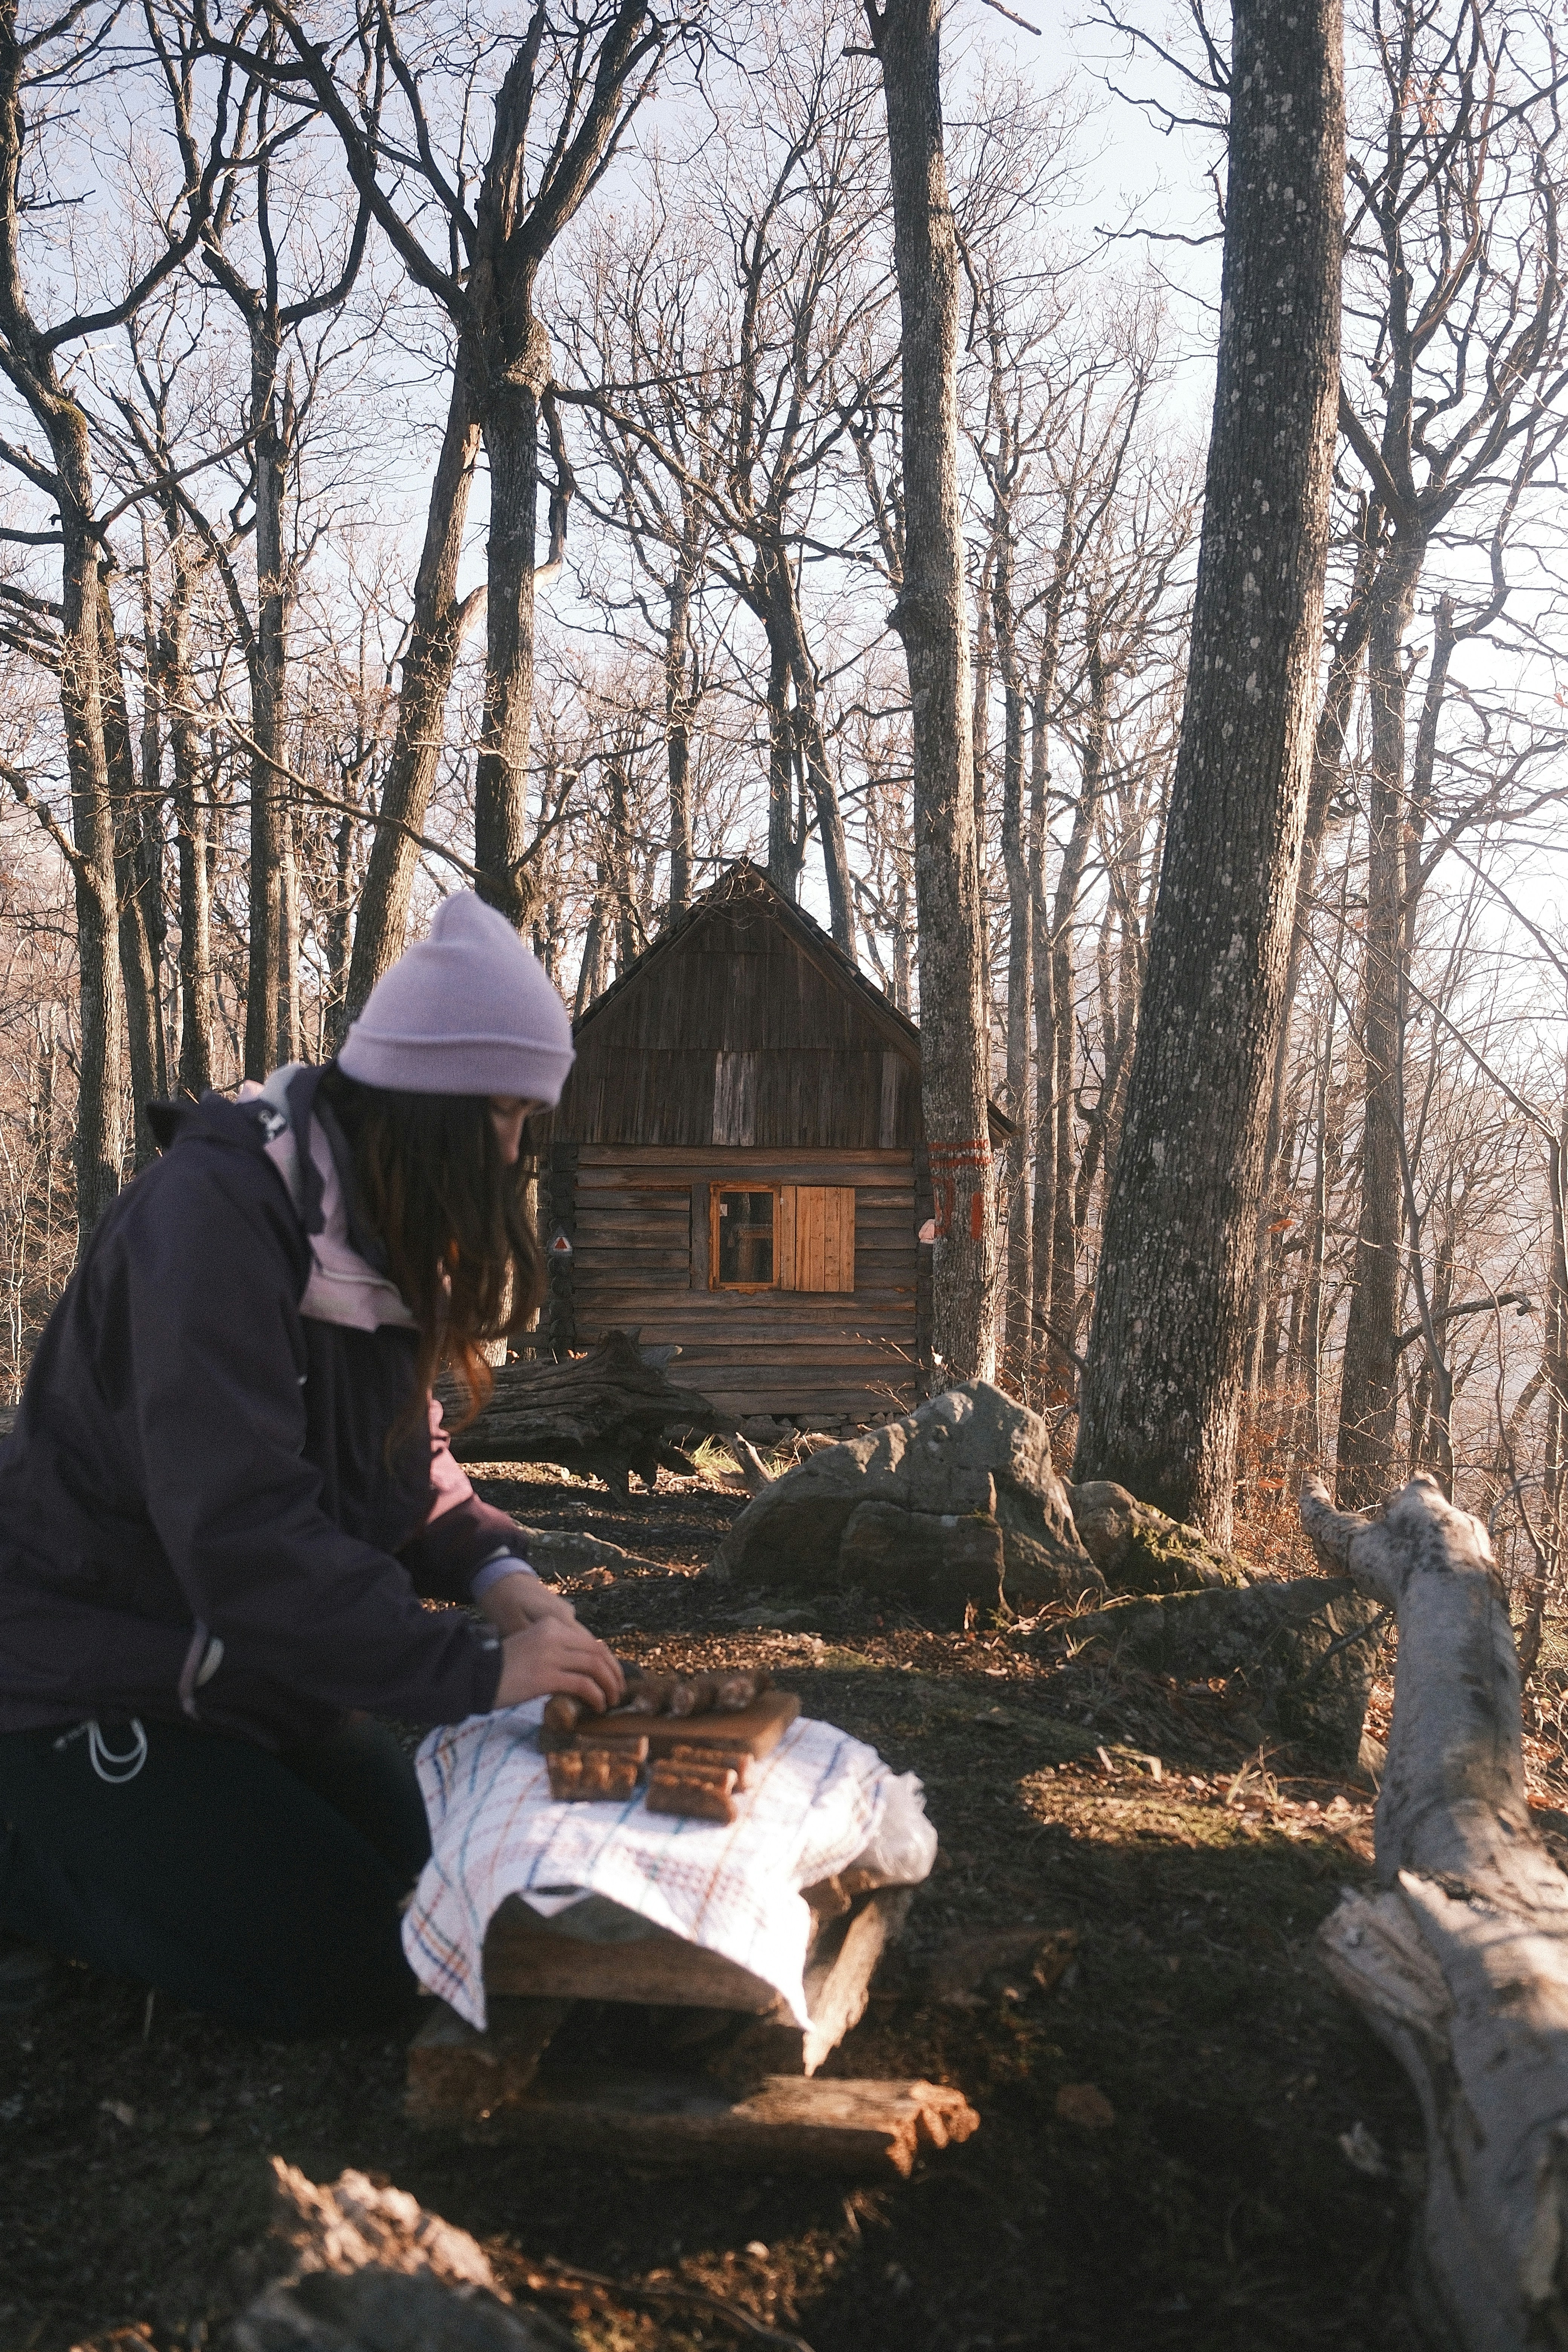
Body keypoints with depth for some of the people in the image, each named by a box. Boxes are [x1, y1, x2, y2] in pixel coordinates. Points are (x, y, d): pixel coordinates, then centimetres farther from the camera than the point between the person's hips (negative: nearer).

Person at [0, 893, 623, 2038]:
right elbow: (240, 1527, -35)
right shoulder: (214, 1212, -27)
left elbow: (411, 1466, 9)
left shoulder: (382, 1235, 3)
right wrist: (479, 1672, -33)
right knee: (355, 1972, -13)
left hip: (252, 1672, 9)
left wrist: (500, 1579, -12)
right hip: (99, 1685, -9)